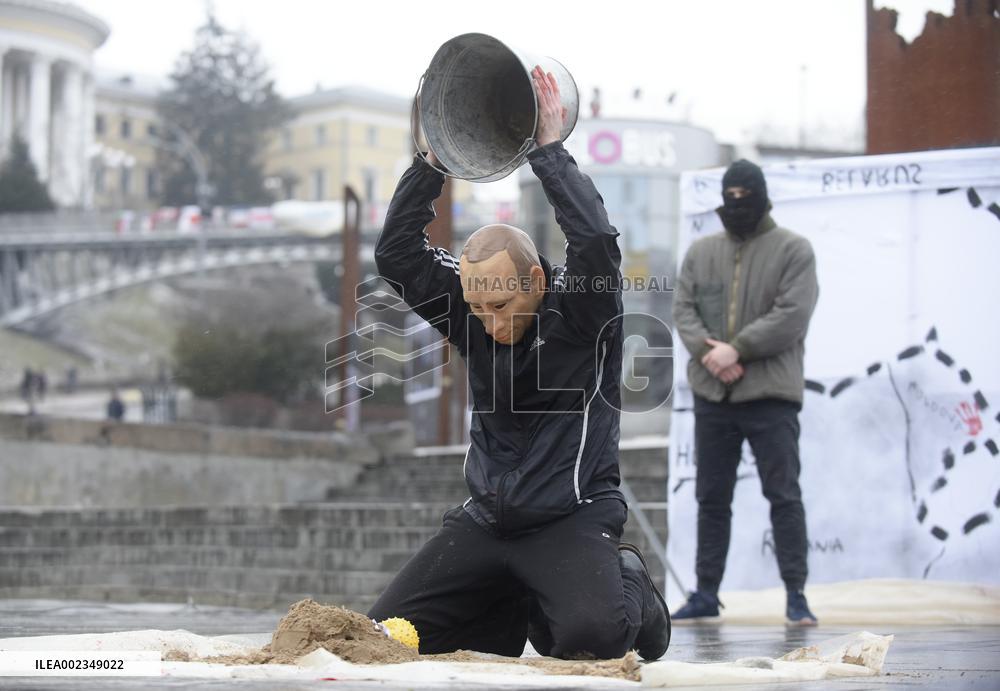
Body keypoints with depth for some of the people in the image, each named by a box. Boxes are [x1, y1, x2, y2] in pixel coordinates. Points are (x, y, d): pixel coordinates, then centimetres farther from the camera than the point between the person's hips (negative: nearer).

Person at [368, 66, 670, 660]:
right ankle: (513, 610, 18)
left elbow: (596, 241, -29)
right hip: (486, 520, 6)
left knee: (591, 634, -31)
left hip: (571, 519, -5)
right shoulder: (473, 309, 4)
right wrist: (433, 163, -10)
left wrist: (549, 149, -22)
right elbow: (396, 254, -1)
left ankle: (628, 591, 7)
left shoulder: (582, 311, -10)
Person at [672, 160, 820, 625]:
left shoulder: (792, 250, -1)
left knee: (783, 494, -4)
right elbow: (683, 308, 6)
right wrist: (707, 350, -13)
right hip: (711, 394, 5)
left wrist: (737, 349, -18)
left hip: (771, 393, -4)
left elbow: (792, 315, -11)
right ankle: (706, 594, 17)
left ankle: (796, 595, 0)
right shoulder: (701, 251, 14)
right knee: (711, 497, 10)